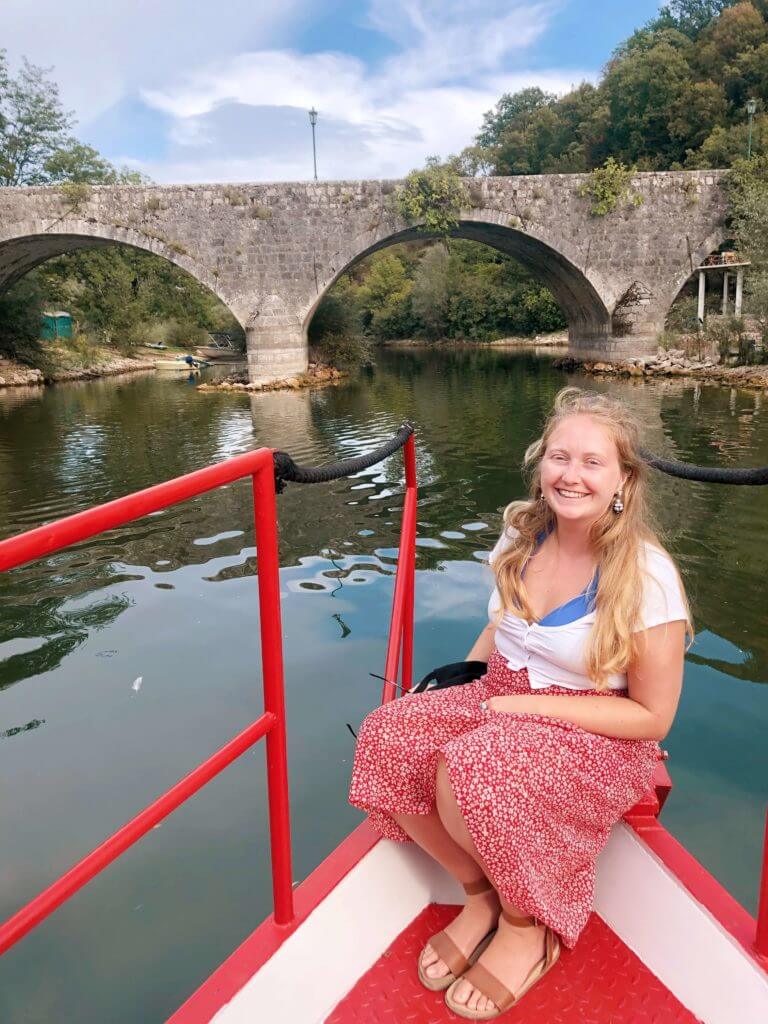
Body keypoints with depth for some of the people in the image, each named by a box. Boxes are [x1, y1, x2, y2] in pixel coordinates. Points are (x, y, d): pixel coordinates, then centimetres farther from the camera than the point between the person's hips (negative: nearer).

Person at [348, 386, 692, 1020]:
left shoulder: (647, 575, -19)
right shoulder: (522, 538, -1)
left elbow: (653, 716, -14)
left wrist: (524, 707, -19)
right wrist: (451, 685, 0)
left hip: (600, 738, -5)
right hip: (501, 703, 6)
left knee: (471, 773, -34)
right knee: (387, 737, -21)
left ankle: (526, 926, -1)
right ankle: (481, 891, 2)